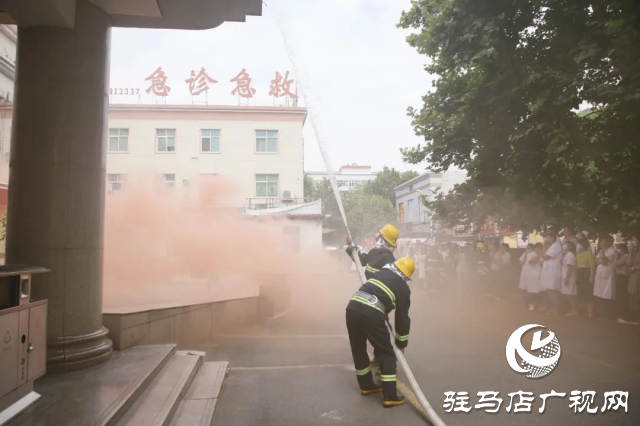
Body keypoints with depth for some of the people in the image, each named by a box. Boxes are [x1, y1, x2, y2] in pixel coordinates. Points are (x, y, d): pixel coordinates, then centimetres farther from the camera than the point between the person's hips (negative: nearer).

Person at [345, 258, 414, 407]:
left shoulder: (380, 272, 26)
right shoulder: (403, 288, 13)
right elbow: (402, 317, 16)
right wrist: (401, 342, 28)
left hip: (352, 308, 5)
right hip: (371, 314, -5)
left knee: (358, 349, 22)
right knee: (387, 353, 12)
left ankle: (366, 385, 37)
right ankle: (390, 396, 12)